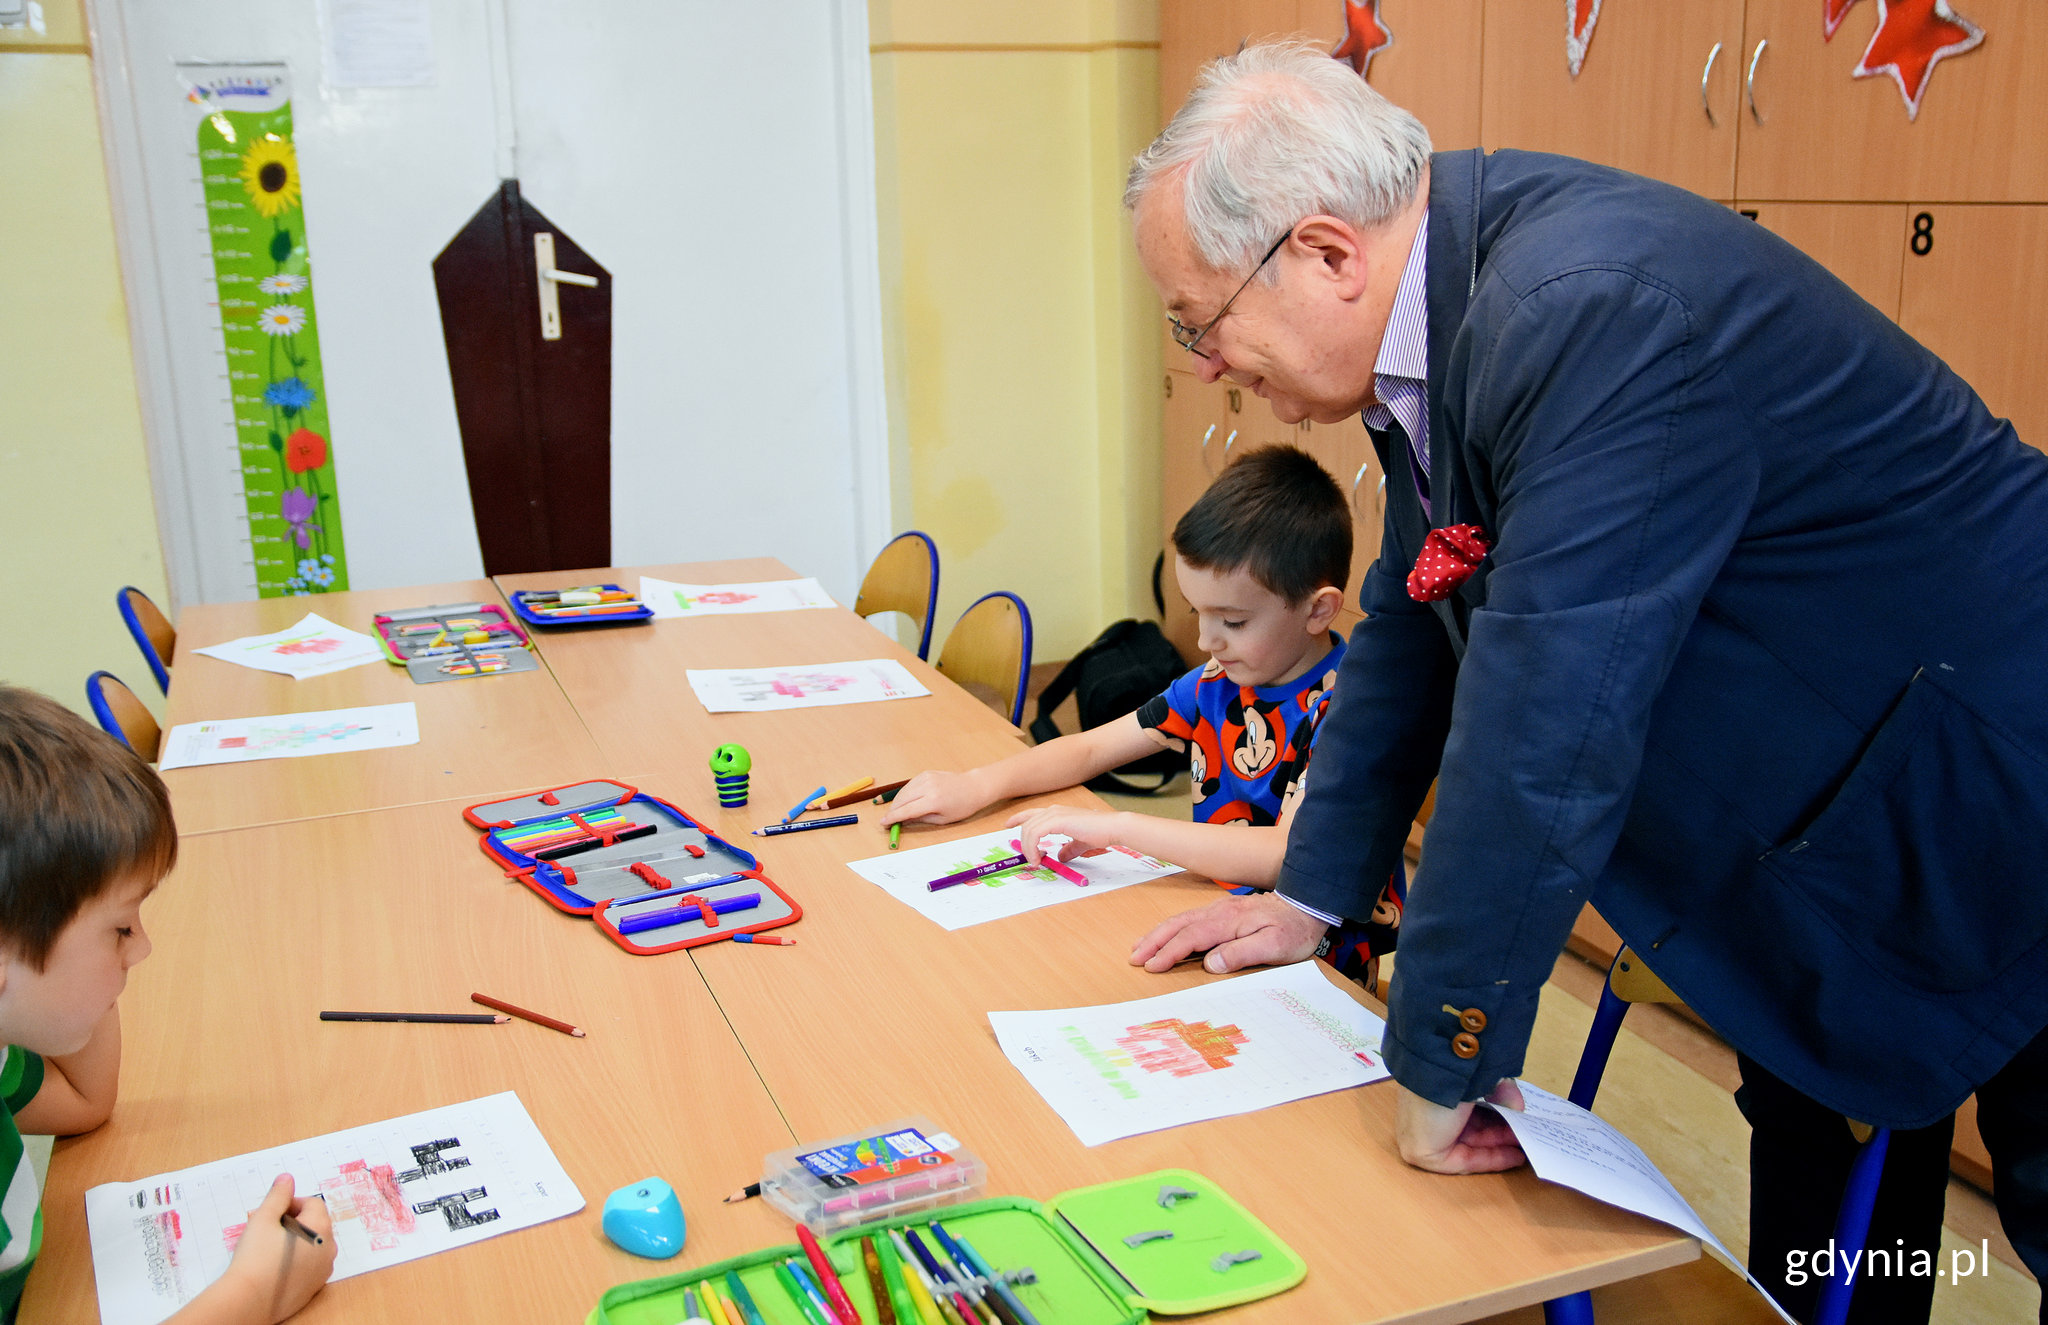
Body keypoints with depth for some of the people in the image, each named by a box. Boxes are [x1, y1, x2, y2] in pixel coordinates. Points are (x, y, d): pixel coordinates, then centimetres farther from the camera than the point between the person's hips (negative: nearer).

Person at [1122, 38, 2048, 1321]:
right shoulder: (1453, 301, -3)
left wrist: (1441, 1067, -24)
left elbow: (1546, 728, -35)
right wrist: (1311, 894, 11)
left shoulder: (1597, 310, -33)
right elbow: (1412, 629, 8)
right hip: (1831, 825, 8)